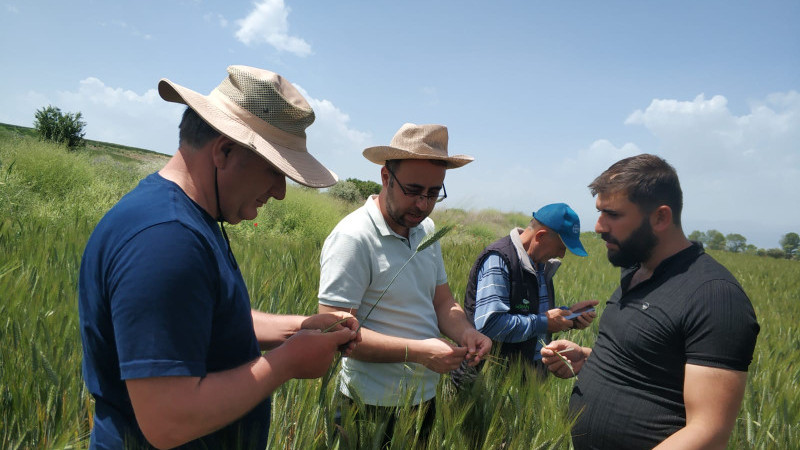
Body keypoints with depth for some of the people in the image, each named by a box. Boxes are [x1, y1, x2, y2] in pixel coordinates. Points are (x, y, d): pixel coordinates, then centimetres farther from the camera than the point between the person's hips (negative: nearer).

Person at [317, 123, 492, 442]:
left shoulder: (426, 229, 4)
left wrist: (465, 332, -11)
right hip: (375, 407, -7)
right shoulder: (353, 238, -20)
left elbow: (442, 301, 9)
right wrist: (417, 351, -28)